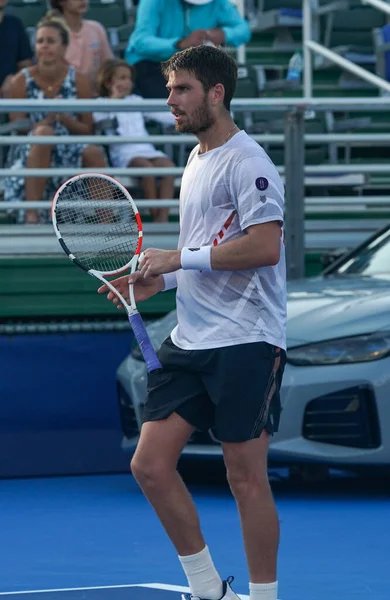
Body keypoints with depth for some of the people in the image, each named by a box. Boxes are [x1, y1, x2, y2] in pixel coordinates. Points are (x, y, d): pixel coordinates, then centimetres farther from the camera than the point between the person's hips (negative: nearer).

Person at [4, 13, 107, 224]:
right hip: (29, 155, -2)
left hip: (70, 153, 2)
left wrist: (65, 119, -16)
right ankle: (31, 214, -39)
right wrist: (48, 119, -20)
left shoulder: (78, 81, 1)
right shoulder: (21, 82, -4)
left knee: (94, 153, -30)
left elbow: (87, 130, 5)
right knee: (44, 132, -35)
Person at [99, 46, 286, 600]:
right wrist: (156, 281, 11)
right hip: (190, 341, 9)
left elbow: (264, 246, -22)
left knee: (246, 476, -3)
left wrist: (179, 257, -17)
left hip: (245, 342, -9)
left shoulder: (245, 161, -11)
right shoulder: (196, 161, 18)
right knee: (150, 465, 3)